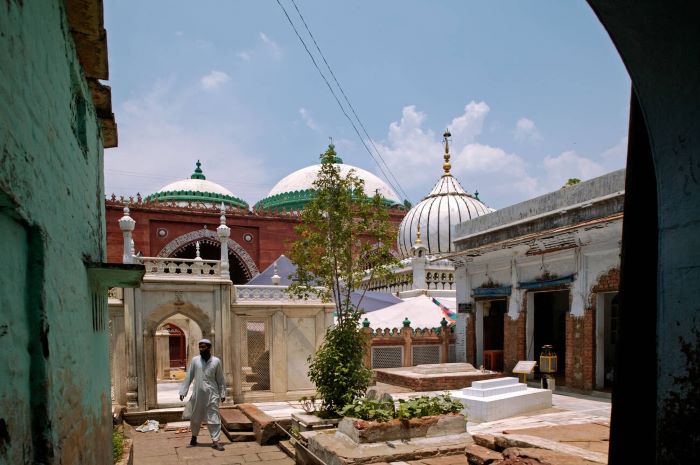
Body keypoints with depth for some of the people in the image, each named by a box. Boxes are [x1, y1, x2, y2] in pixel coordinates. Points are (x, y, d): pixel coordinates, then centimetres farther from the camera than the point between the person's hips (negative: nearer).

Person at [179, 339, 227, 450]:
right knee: (195, 417, 14)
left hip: (212, 394, -2)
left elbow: (220, 379, 4)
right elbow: (188, 377, 4)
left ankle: (215, 440, 0)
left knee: (214, 417, -4)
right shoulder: (195, 360, 1)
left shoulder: (216, 361, -1)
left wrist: (223, 393, 2)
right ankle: (194, 436, 36)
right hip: (197, 394, 2)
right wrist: (183, 391, 0)